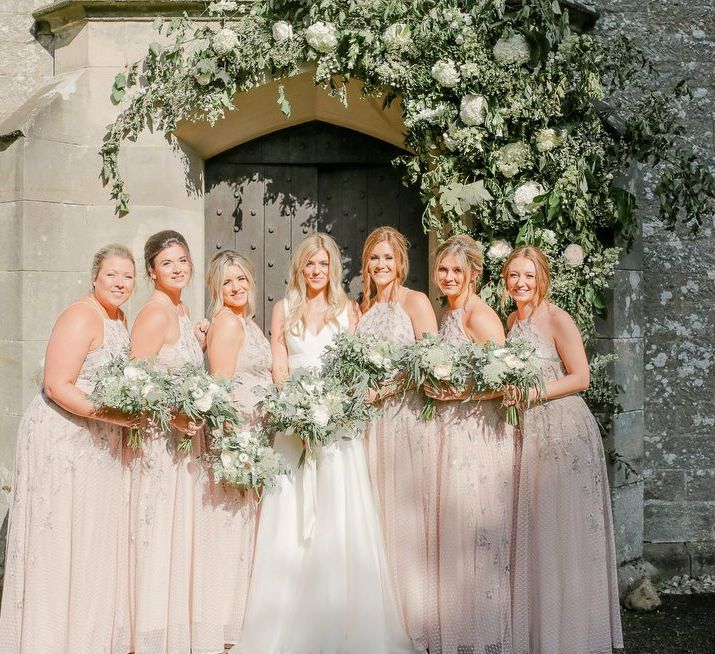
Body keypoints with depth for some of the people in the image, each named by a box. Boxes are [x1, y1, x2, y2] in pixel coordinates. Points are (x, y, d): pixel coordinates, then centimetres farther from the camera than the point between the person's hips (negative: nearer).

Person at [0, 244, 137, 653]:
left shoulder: (120, 318, 11)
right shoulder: (81, 317, -16)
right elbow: (57, 387, -22)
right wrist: (109, 414, -28)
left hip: (100, 446, 9)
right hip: (61, 441, -9)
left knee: (97, 539, 14)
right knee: (59, 541, -1)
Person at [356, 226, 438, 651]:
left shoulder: (415, 301, -1)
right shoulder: (364, 308, 16)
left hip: (408, 415, -5)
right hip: (372, 421, 6)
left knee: (408, 517, -4)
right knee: (376, 516, 5)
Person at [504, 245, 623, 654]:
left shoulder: (557, 320, -9)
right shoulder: (512, 321, 13)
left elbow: (580, 378, -12)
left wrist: (532, 392, -19)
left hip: (564, 431, -7)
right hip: (529, 432, 7)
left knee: (564, 533, -2)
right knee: (532, 534, 9)